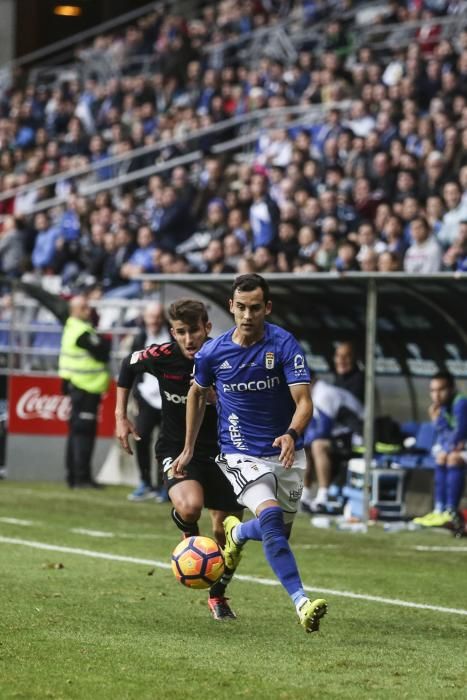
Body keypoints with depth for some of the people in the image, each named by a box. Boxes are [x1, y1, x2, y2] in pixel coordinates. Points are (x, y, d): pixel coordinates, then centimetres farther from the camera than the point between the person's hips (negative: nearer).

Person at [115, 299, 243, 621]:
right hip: (176, 447, -1)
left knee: (229, 534, 6)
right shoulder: (163, 356, -15)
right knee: (190, 506, -32)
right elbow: (128, 366, 8)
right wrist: (121, 416, 7)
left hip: (219, 449, 1)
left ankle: (218, 595, 33)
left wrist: (215, 395, -30)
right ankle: (190, 538, 6)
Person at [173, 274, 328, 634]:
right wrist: (189, 449, 17)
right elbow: (198, 394, 13)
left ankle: (237, 533, 47)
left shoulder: (285, 345, -14)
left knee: (280, 532, 12)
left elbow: (304, 401, -20)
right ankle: (300, 600, -26)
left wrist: (292, 434, -40)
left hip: (286, 453, 1)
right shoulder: (212, 353, -7)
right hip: (241, 454, -1)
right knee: (270, 517, -26)